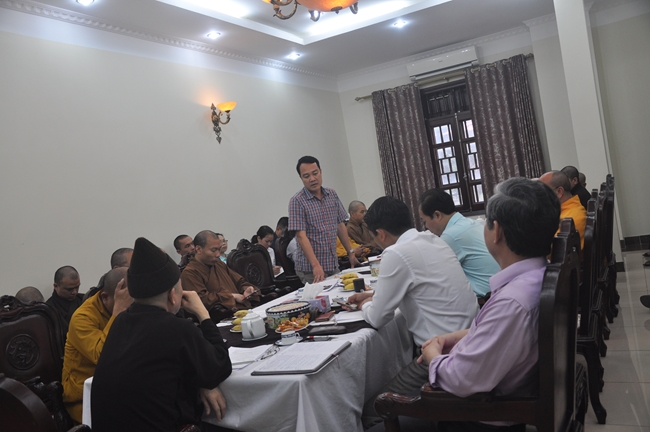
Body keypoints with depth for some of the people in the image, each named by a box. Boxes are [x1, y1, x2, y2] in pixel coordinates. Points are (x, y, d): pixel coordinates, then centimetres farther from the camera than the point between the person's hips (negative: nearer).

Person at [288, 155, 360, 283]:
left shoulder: (332, 195, 7)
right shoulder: (297, 201, -10)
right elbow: (301, 236, -17)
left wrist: (350, 252, 13)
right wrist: (316, 265, -25)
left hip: (333, 265, 5)